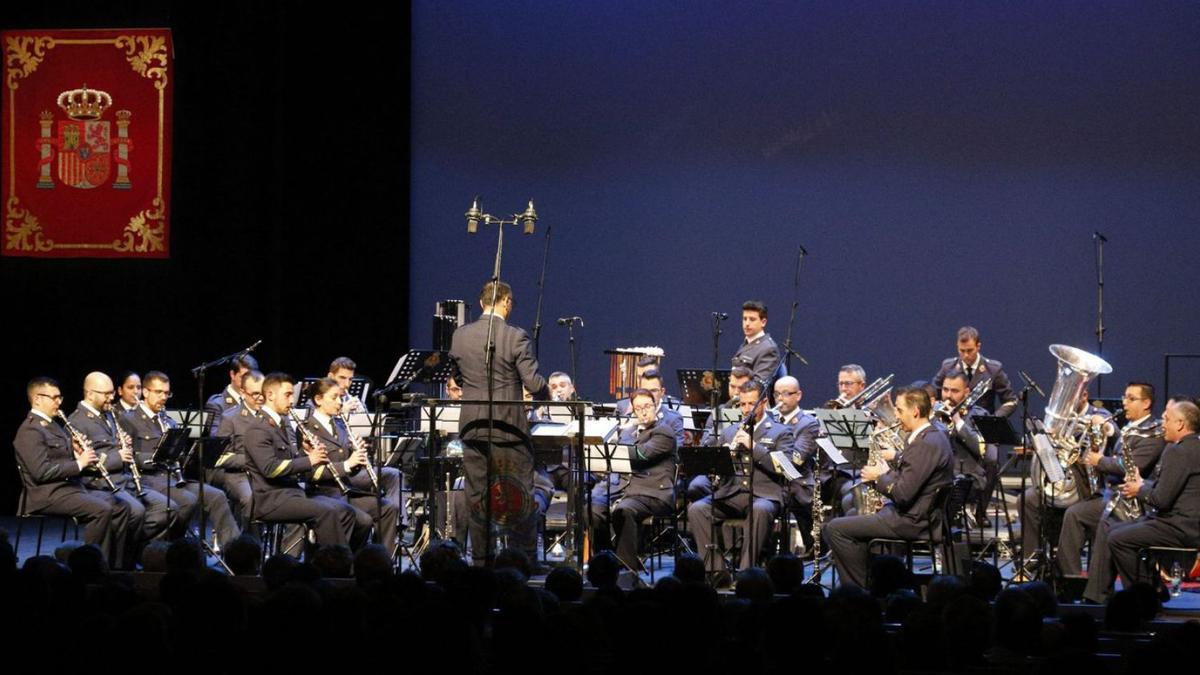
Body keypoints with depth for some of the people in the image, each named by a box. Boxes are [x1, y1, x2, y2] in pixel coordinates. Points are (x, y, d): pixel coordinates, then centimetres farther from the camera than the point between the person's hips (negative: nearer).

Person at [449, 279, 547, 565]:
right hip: (510, 427, -4)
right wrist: (545, 394, 7)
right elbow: (533, 383, -14)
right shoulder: (515, 337, -12)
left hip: (472, 426, 4)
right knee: (520, 496, 5)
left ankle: (481, 559, 11)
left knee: (478, 495, 9)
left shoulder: (460, 336, 1)